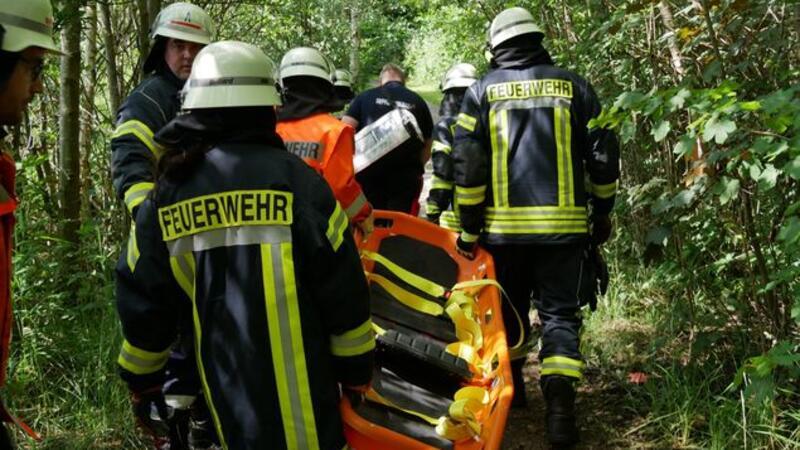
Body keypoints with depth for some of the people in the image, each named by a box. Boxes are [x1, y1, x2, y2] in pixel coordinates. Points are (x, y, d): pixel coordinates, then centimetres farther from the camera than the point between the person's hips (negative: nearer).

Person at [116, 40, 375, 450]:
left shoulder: (167, 194, 1)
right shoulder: (294, 178, -12)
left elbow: (143, 301, 7)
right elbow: (342, 289, -9)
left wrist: (142, 381, 20)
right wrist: (357, 370, 4)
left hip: (225, 391, 4)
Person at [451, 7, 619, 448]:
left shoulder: (482, 91, 2)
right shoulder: (572, 85, 4)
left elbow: (467, 164, -5)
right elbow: (603, 155, 4)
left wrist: (469, 228, 1)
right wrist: (602, 212, 15)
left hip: (504, 226, 0)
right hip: (563, 225, 0)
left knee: (510, 311, 18)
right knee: (560, 313, 5)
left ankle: (510, 385, 32)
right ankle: (559, 394, -13)